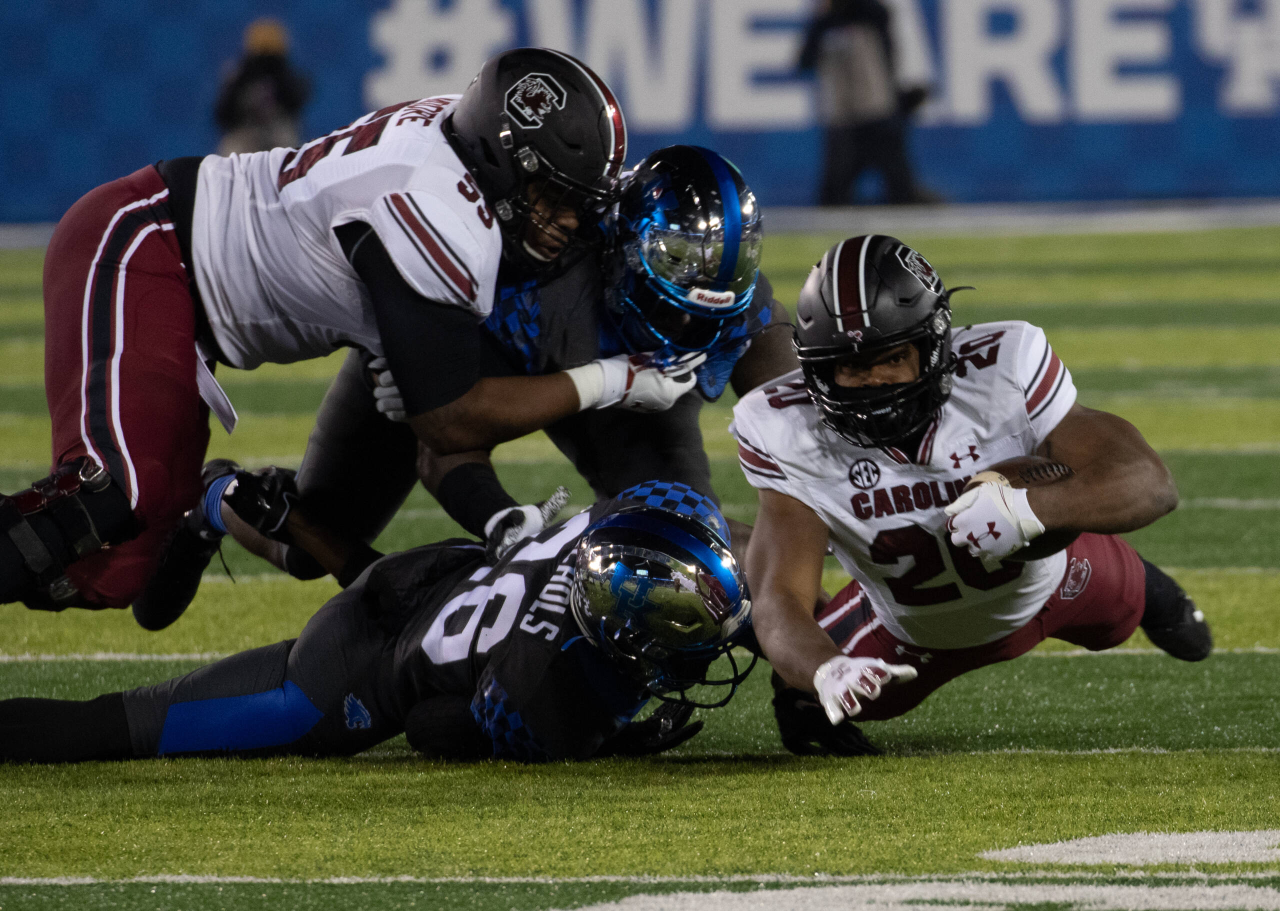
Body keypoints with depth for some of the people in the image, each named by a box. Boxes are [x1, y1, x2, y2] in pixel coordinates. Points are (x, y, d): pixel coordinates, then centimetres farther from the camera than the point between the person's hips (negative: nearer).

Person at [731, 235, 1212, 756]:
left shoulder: (1002, 370, -41)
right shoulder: (787, 434, -38)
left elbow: (1151, 484, -42)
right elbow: (779, 599, -42)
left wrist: (1029, 509, -62)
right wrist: (825, 673, -67)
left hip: (1044, 585, 0)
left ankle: (1140, 590, 60)